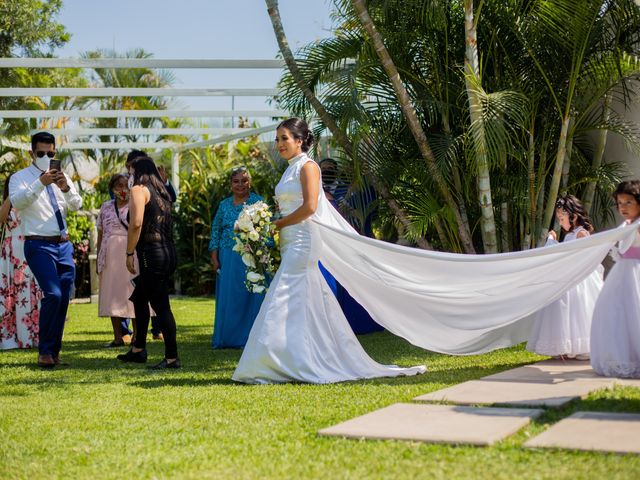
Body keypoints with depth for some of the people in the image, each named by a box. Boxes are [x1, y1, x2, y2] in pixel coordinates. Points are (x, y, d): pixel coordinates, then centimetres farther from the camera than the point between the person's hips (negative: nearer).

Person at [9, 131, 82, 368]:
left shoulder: (61, 177, 13)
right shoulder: (21, 177, 0)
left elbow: (77, 205, 1)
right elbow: (17, 202, -19)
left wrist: (65, 188, -19)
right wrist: (40, 183, -32)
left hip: (63, 244, 6)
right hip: (39, 245, -5)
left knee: (64, 300, 7)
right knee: (53, 294, -20)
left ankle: (54, 352, 18)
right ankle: (45, 351, -8)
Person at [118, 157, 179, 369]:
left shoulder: (139, 190, -6)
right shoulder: (161, 192, 19)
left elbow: (136, 223, -18)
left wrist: (129, 253, -14)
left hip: (151, 253, -9)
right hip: (167, 252, 9)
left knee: (161, 305, -7)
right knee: (139, 297, 22)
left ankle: (172, 357, -6)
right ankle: (138, 349, 30)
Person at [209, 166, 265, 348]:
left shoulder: (258, 202, 0)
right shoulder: (224, 205, 12)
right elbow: (216, 231, 14)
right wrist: (214, 258, 6)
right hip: (228, 258, 4)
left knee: (250, 296, -1)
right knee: (228, 298, 6)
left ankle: (249, 337, 5)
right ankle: (228, 338, 14)